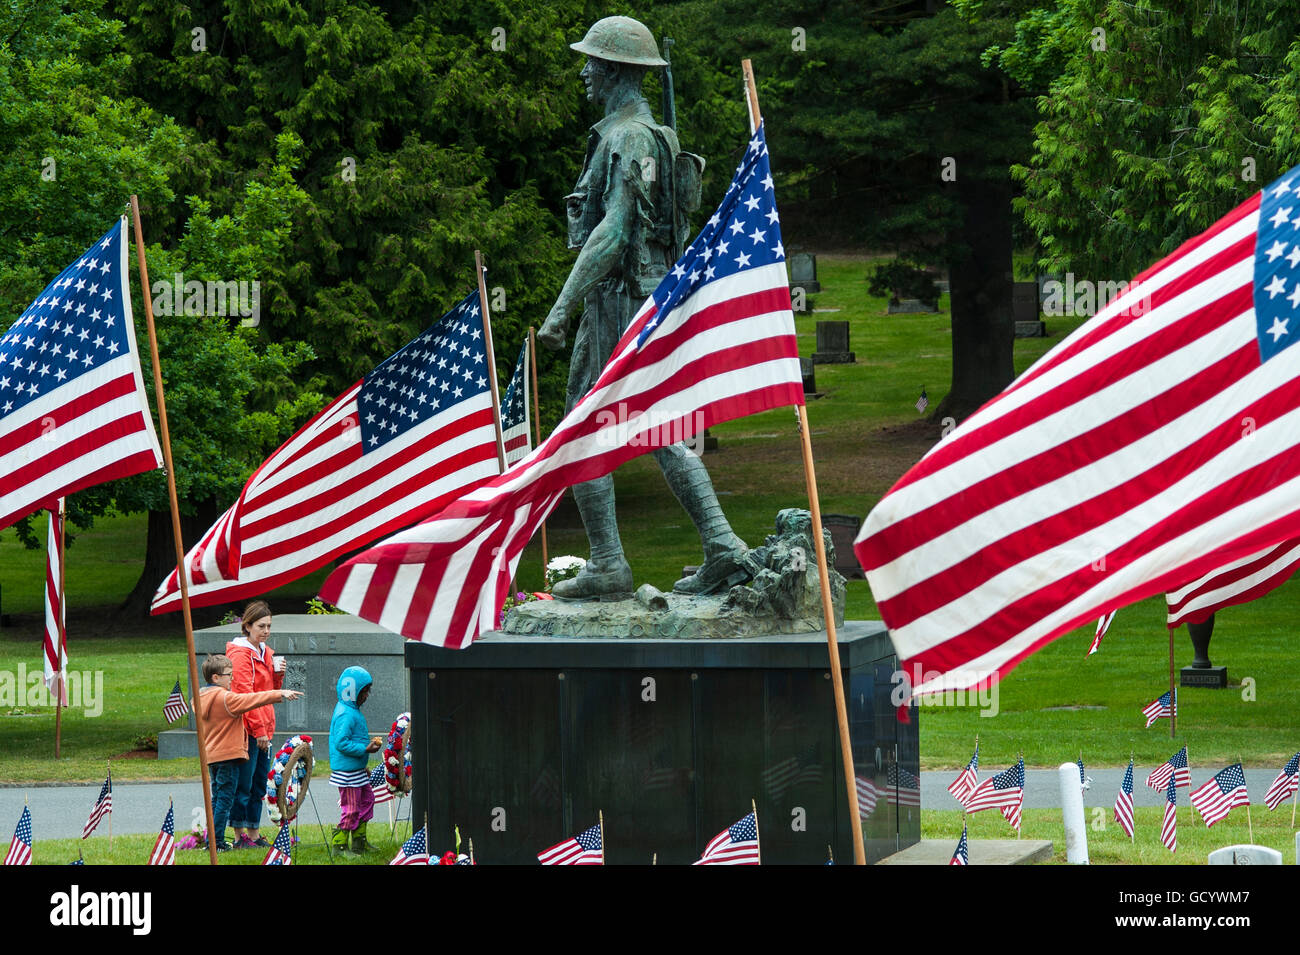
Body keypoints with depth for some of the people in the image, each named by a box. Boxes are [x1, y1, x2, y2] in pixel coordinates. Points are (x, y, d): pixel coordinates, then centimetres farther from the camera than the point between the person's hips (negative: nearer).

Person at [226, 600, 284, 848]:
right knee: (243, 785, -5)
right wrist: (258, 730, -18)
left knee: (259, 785, 12)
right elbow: (245, 695, -16)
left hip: (263, 728, 9)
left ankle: (254, 834, 18)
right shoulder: (240, 654, -11)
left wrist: (278, 674, 1)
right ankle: (240, 835, -1)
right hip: (246, 729, -9)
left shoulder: (265, 653, 15)